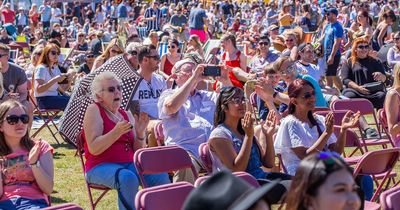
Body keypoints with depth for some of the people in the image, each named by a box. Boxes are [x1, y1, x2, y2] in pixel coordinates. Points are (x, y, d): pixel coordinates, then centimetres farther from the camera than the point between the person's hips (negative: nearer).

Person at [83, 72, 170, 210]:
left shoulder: (126, 114, 15)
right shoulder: (94, 110, -3)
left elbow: (137, 151, 11)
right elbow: (93, 149, -15)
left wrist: (140, 133, -8)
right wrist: (116, 132, -25)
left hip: (129, 164, 6)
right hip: (101, 167, -6)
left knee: (160, 176, -18)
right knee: (128, 178, -36)